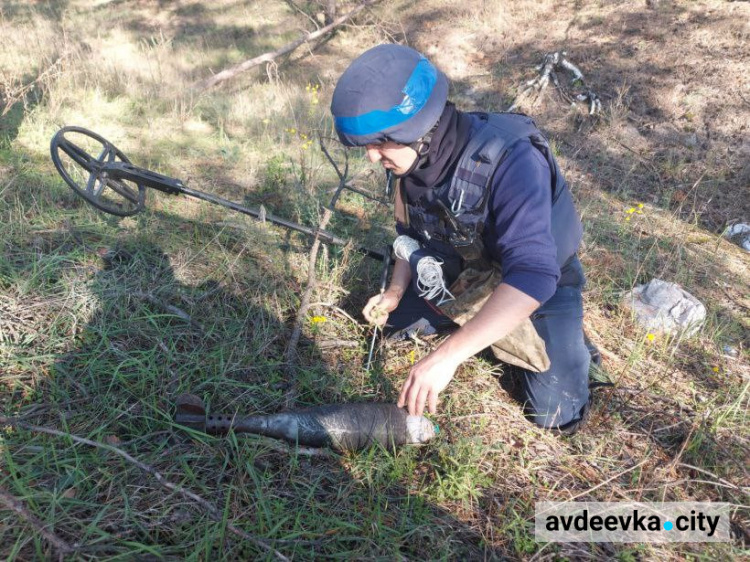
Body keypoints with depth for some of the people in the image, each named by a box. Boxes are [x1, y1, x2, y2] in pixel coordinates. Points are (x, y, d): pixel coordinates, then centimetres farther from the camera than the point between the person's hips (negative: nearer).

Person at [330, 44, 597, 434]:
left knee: (555, 415, -10)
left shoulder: (509, 160, -38)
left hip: (542, 279, -5)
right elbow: (411, 228, 4)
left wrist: (447, 356, -51)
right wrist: (396, 291, -10)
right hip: (466, 270, 6)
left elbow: (533, 276, -46)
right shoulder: (411, 155, -16)